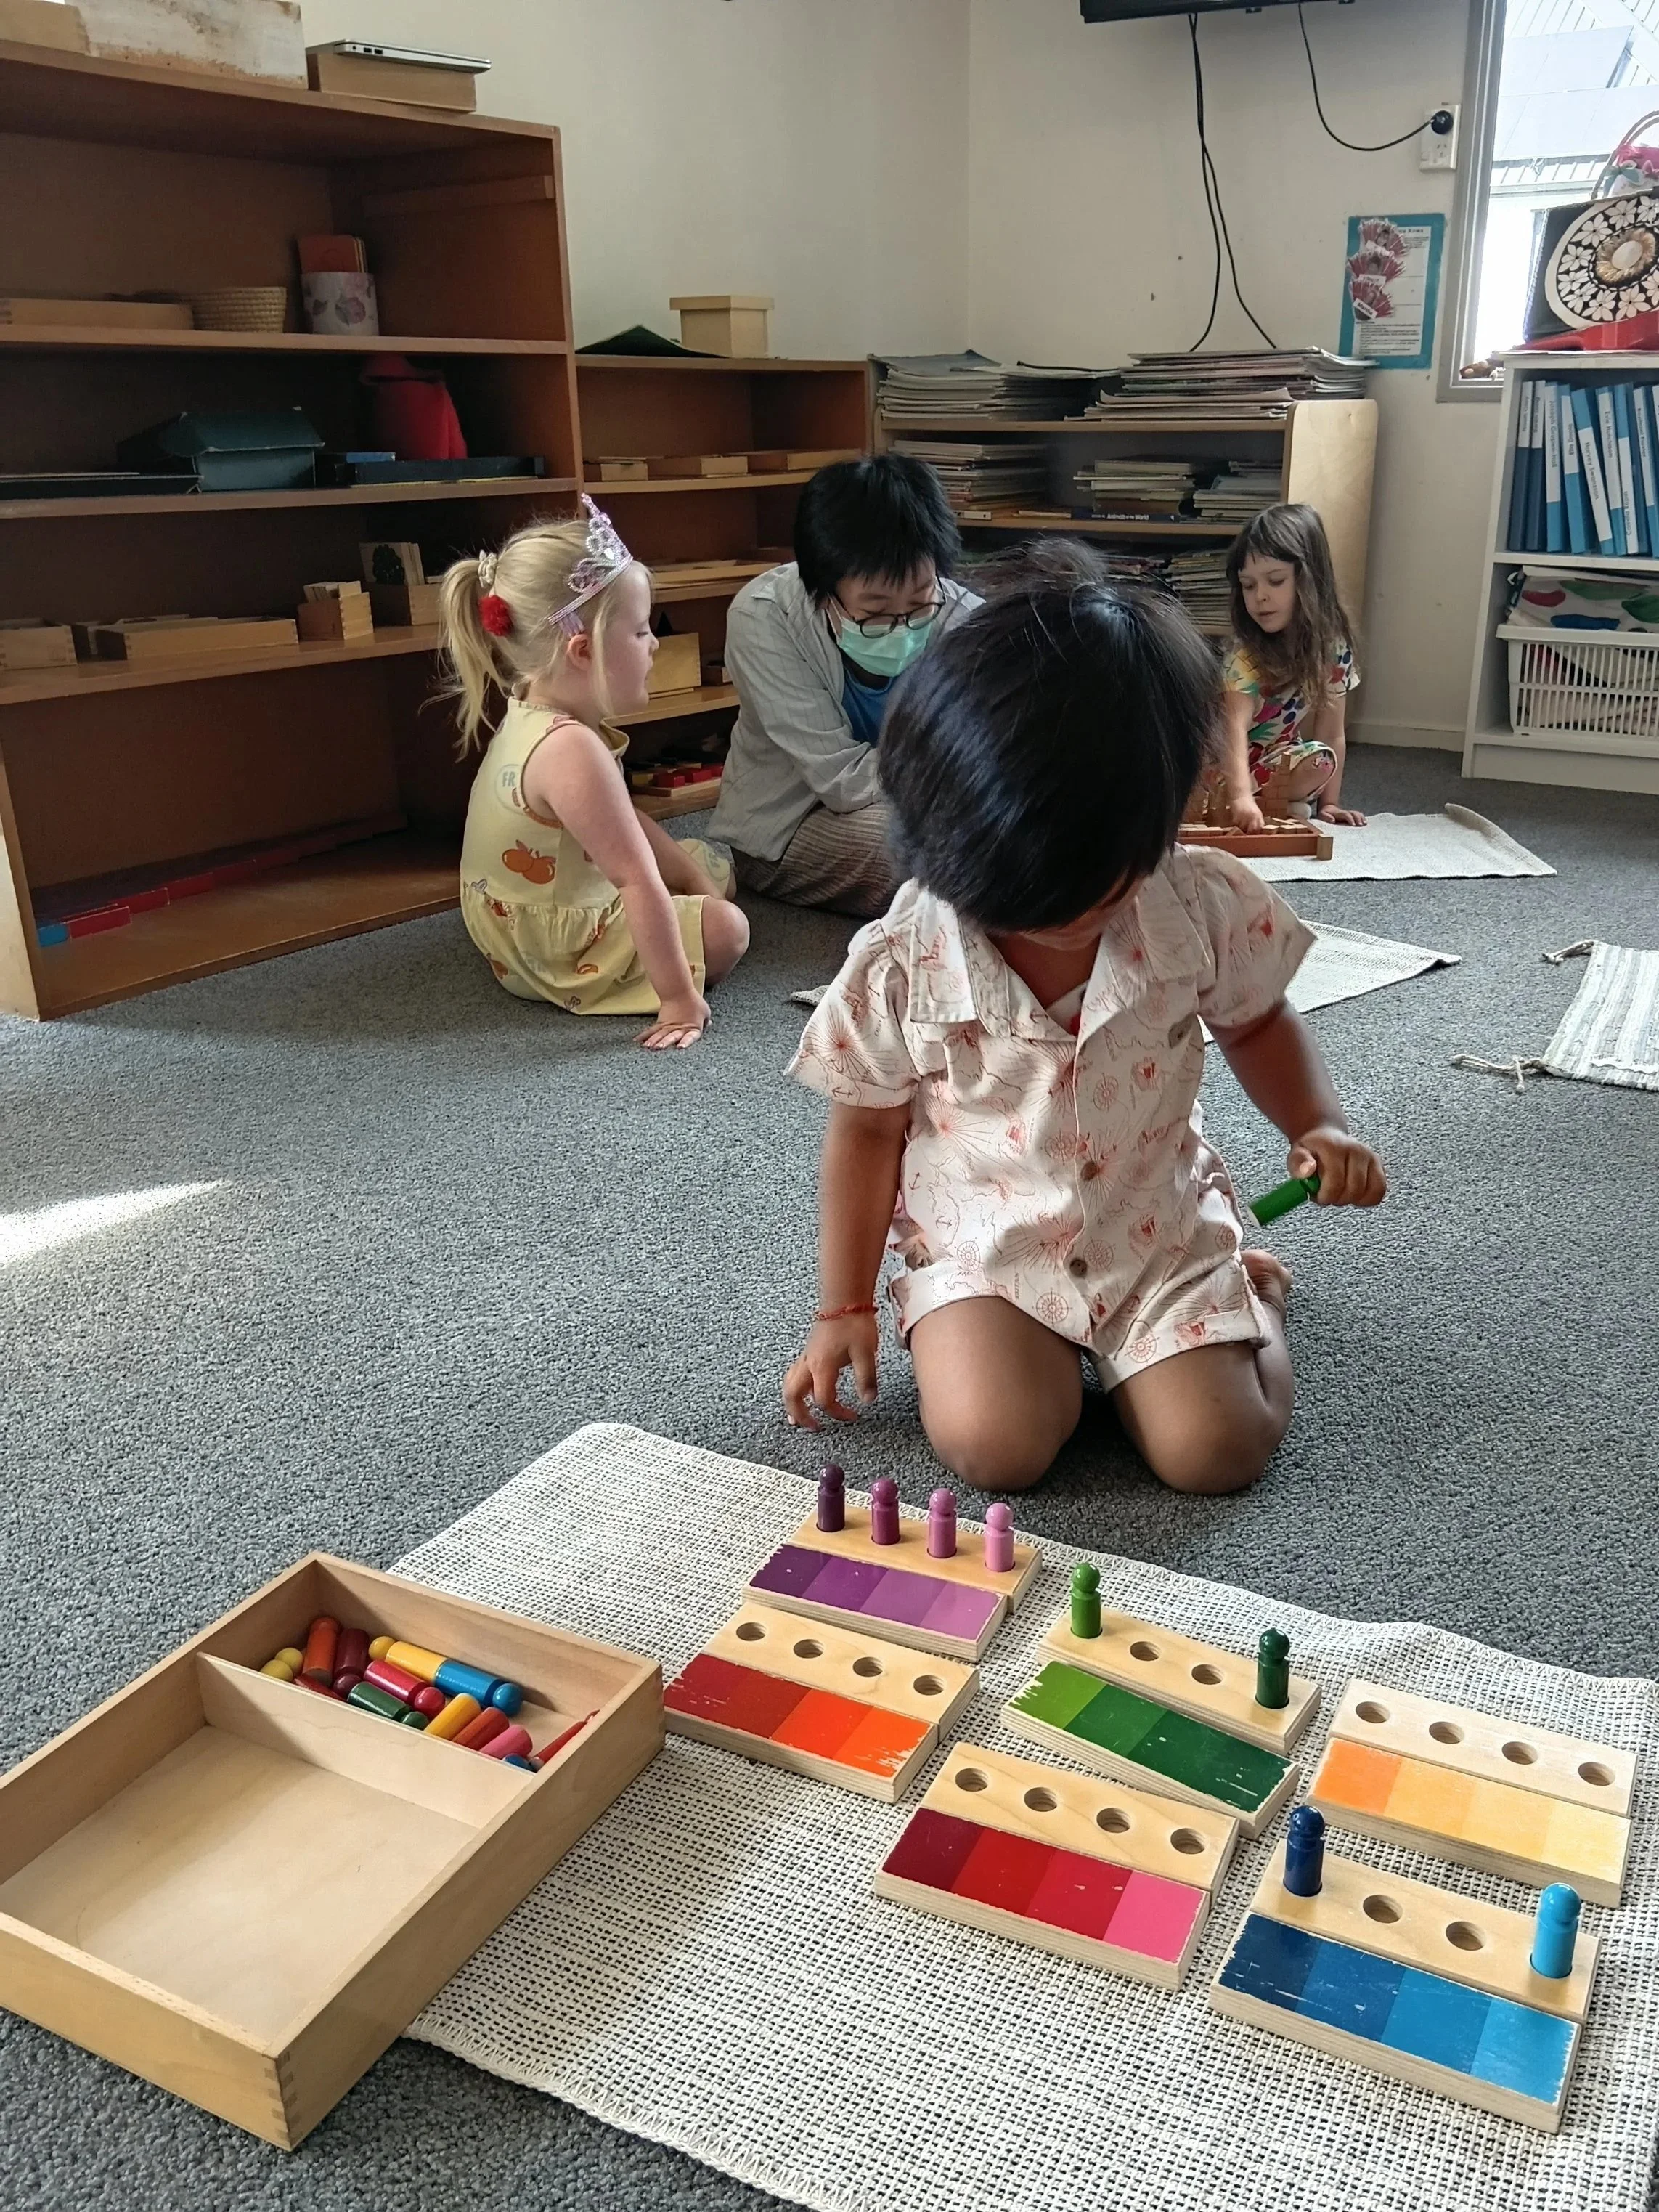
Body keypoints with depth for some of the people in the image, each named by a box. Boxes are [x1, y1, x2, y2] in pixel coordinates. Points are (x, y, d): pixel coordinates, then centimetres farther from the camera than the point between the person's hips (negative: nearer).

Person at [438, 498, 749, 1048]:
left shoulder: (537, 715, -3)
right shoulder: (571, 749, -35)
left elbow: (627, 824, 8)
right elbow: (639, 881, -36)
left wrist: (699, 884, 4)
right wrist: (679, 998, -35)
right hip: (551, 952, -10)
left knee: (712, 865, 20)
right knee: (725, 929, -14)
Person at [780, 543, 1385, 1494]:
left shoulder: (1207, 907, -18)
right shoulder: (898, 967, -20)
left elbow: (1257, 1021, 6)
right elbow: (866, 1133, -5)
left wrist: (1319, 1124, -14)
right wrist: (844, 1310, 0)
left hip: (1159, 1227, 1)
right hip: (983, 1241, 0)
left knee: (1216, 1449, -11)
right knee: (993, 1444, -21)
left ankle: (1241, 1283, 22)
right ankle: (1055, 1345, 15)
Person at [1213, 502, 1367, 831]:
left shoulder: (1333, 647, -10)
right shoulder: (1247, 654, -22)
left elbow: (1332, 735, -6)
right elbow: (1235, 726, -37)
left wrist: (1329, 802, -13)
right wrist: (1240, 795, -53)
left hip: (1277, 761, 2)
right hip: (1225, 767, -2)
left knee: (1321, 758, -27)